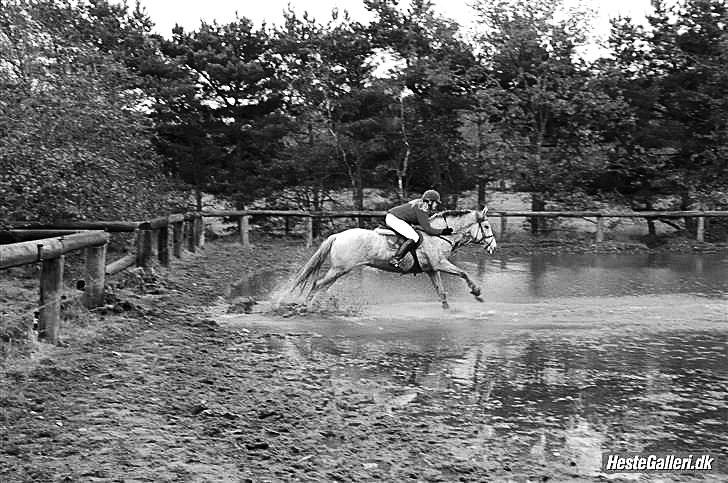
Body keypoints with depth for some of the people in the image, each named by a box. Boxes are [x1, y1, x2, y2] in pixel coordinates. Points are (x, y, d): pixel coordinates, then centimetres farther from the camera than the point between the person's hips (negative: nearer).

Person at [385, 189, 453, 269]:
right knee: (414, 238, -22)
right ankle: (395, 260, -23)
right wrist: (443, 231, -13)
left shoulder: (419, 202, 11)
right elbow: (428, 229, -20)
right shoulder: (422, 210, -17)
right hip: (394, 218, -11)